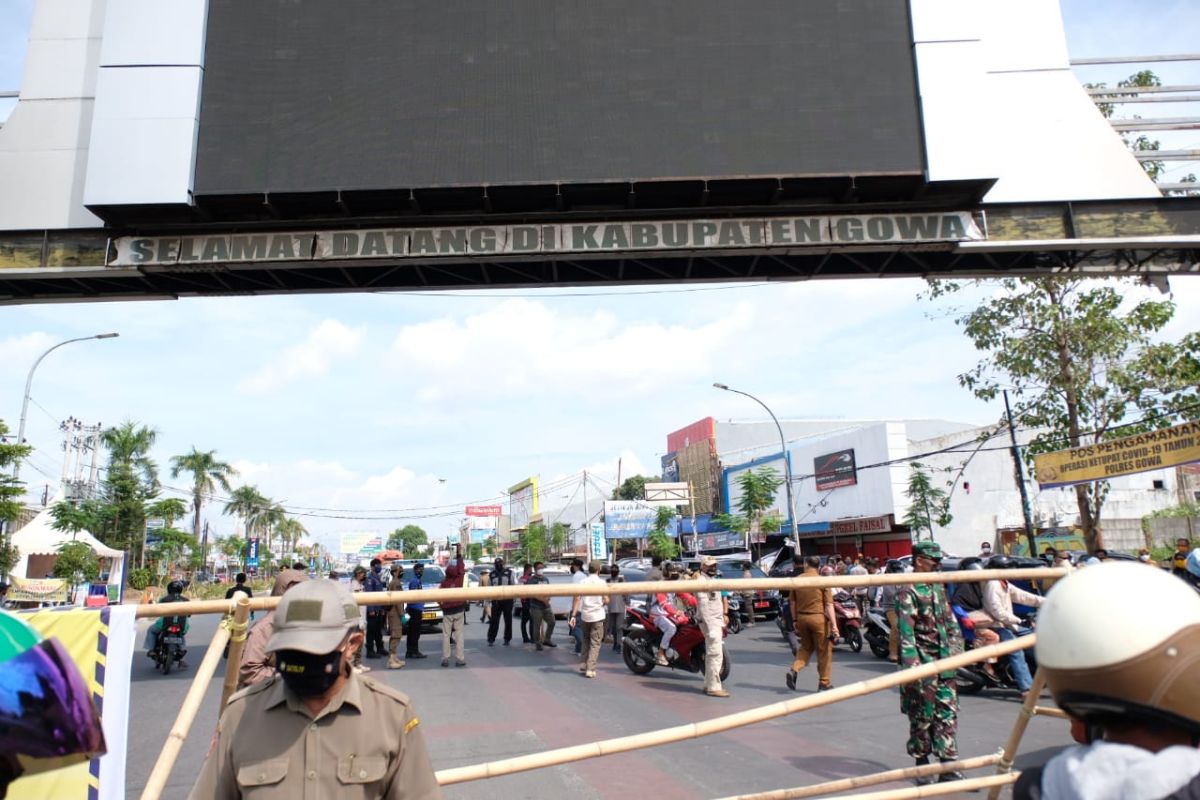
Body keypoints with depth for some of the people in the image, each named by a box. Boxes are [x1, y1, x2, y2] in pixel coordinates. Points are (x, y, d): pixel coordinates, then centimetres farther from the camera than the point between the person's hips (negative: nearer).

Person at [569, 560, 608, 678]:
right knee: (595, 644, 1)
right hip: (597, 616, -3)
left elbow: (577, 599, -5)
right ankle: (590, 669, -6)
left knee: (587, 641, 21)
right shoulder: (601, 582, -4)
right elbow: (606, 600, -5)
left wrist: (573, 615, -6)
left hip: (584, 616, 3)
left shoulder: (582, 582, 3)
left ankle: (584, 664, 21)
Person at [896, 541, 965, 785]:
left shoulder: (938, 587, 13)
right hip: (923, 663, -7)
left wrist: (955, 647, 11)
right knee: (922, 716, 4)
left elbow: (950, 621, 21)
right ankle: (922, 766, 18)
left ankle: (948, 768, 12)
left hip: (944, 661, 7)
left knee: (948, 713, 6)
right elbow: (906, 631, -19)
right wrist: (912, 666, -24)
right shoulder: (907, 592, -13)